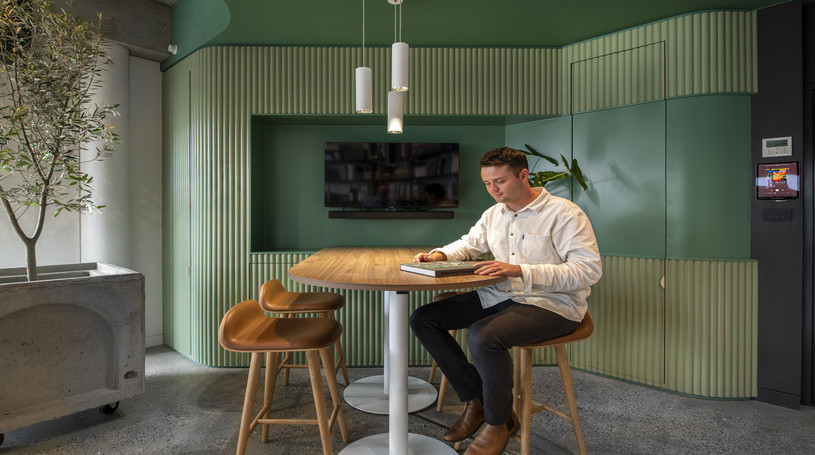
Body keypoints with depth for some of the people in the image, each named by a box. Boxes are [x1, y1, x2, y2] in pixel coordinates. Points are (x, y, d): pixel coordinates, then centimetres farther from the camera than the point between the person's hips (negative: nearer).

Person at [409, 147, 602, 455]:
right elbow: (469, 244, 26)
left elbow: (589, 270, -19)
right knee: (423, 319, -2)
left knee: (482, 336, -35)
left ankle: (500, 421, -3)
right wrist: (440, 255, 3)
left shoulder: (564, 213, -11)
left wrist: (520, 271, -28)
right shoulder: (494, 214, 12)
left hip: (551, 304, -7)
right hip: (497, 296, 7)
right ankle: (476, 399, 8)